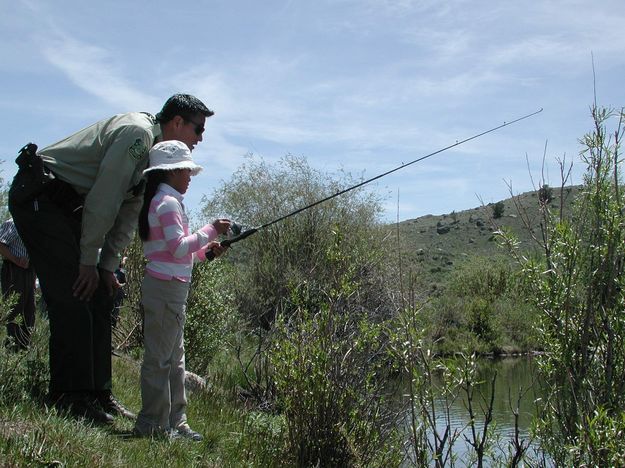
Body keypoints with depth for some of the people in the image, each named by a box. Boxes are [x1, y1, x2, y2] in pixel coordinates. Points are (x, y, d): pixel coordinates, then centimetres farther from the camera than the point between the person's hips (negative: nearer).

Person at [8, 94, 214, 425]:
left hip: (69, 207, 10)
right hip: (39, 198, -10)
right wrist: (89, 261, -16)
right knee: (73, 300, -13)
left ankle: (96, 394, 11)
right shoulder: (137, 131, -16)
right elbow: (104, 199, -20)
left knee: (98, 299, 6)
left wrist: (108, 267, 7)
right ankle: (69, 399, -8)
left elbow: (129, 212, 14)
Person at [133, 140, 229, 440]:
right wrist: (210, 230, -14)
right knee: (159, 358, -4)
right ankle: (154, 424, 3)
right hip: (166, 288, -11)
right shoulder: (168, 202, -13)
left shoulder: (163, 201, 18)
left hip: (169, 288, 11)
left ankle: (175, 422, 21)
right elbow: (177, 248, -21)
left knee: (175, 359, 14)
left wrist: (204, 251, 10)